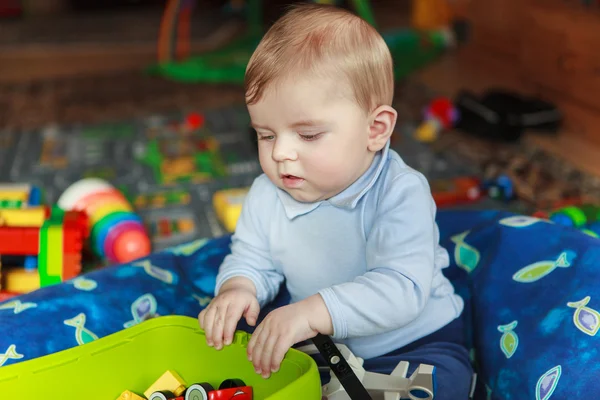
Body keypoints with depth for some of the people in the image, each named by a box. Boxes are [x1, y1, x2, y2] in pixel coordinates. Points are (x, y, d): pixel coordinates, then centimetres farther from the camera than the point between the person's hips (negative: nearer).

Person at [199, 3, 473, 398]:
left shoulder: (400, 193, -24)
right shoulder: (267, 196, -6)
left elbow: (402, 288, -33)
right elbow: (252, 260, 6)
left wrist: (312, 311, -43)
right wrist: (238, 288, -19)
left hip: (415, 343, -4)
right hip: (323, 349, 4)